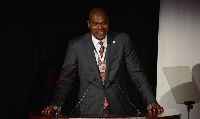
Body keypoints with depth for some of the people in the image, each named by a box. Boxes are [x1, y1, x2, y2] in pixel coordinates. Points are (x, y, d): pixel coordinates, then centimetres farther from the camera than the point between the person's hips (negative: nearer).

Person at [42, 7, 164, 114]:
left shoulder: (123, 40, 6)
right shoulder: (76, 45, 5)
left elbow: (137, 73, 7)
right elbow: (66, 79, 6)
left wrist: (151, 101, -4)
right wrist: (56, 103, -10)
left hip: (119, 109, 1)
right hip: (89, 110, 0)